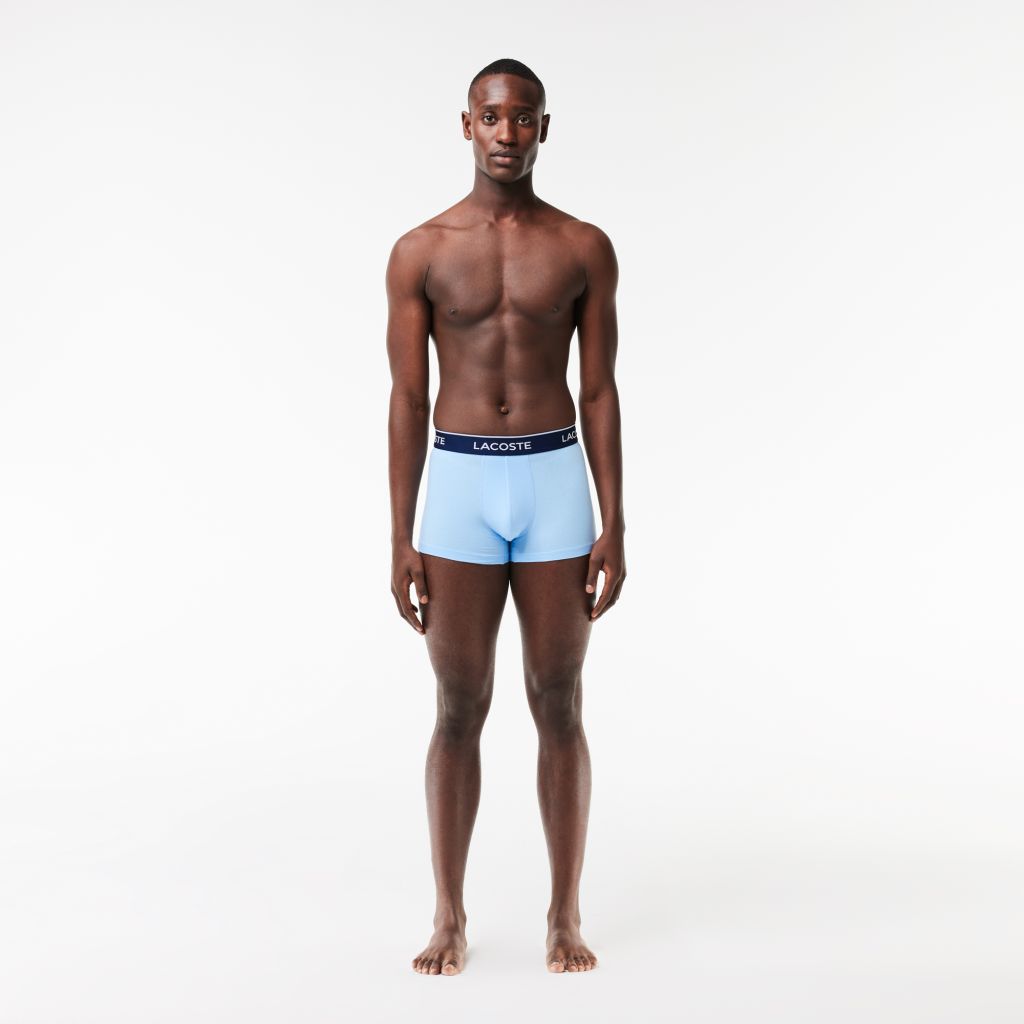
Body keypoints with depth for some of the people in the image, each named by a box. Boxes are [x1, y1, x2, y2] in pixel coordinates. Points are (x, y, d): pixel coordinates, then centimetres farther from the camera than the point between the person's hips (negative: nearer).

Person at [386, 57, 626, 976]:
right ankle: (450, 917, 19)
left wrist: (614, 526, -2)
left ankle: (566, 915, 19)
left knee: (559, 708, 5)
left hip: (556, 480, 0)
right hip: (459, 484, 0)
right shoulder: (420, 252, 2)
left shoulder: (585, 248, 4)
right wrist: (401, 541, -2)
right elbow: (408, 401, 2)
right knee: (459, 712, 5)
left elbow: (600, 393, 4)